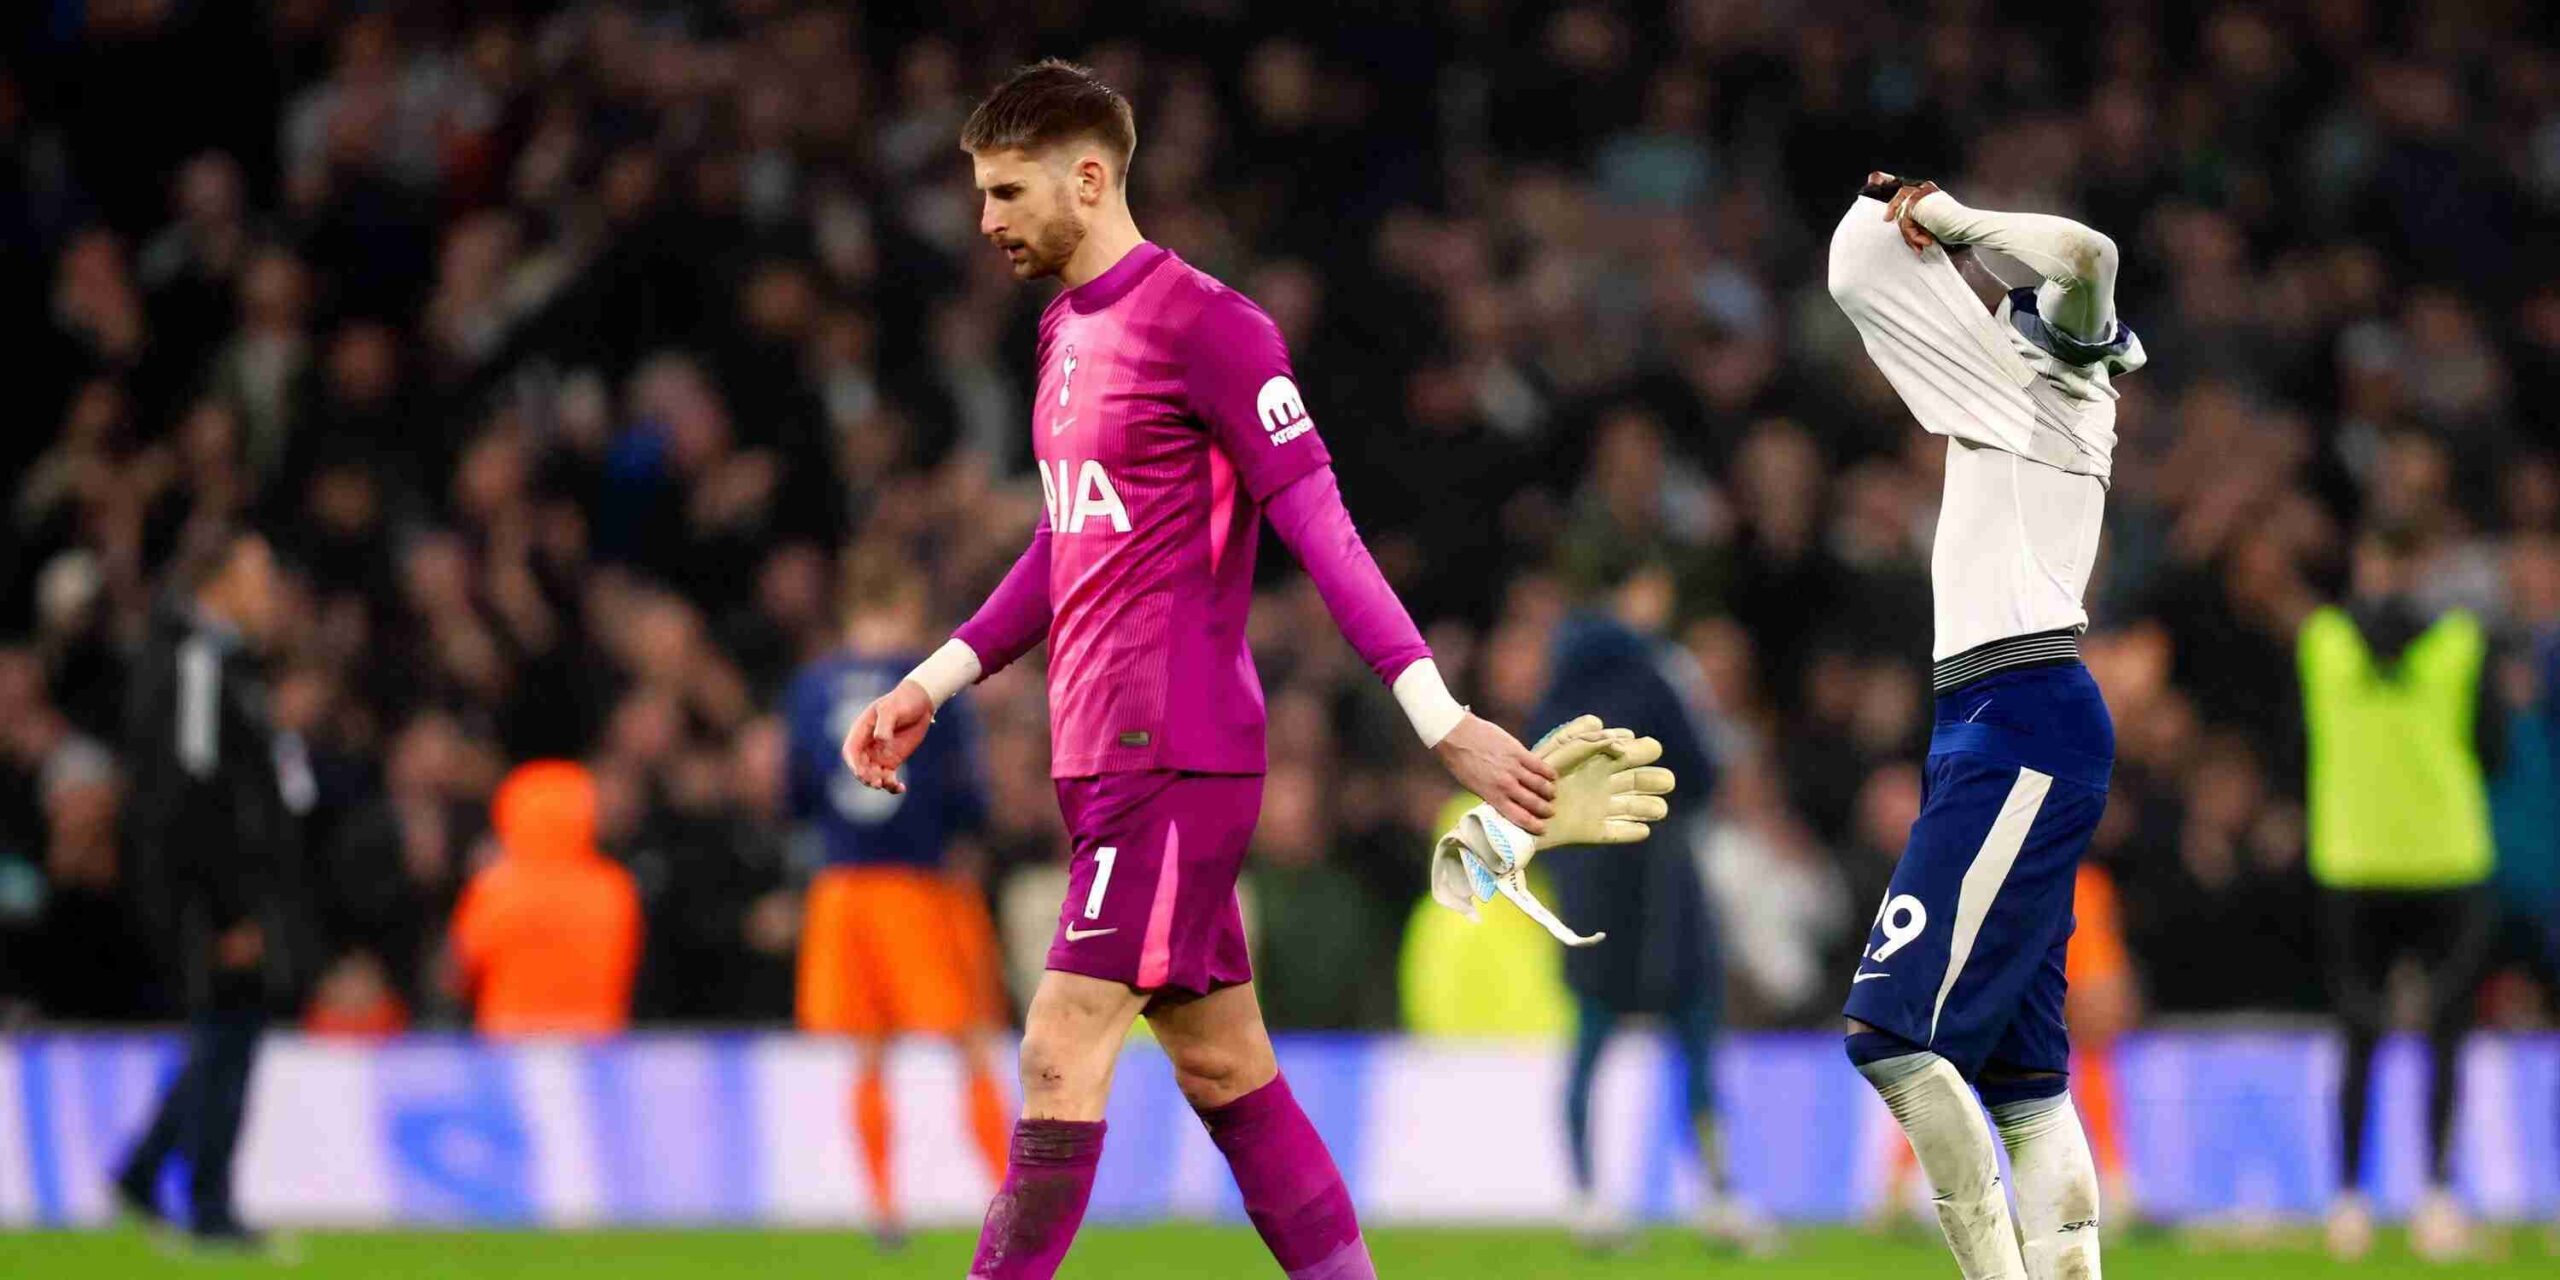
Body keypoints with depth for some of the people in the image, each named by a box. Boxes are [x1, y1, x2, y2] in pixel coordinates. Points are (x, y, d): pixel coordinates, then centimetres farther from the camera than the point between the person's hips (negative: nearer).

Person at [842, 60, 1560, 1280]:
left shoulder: (1202, 325, -12)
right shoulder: (1068, 331, 16)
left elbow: (1318, 525, -16)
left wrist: (1440, 719, -20)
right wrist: (933, 684, 23)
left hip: (1172, 757, -9)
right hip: (1106, 755, 9)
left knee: (1062, 1053, -11)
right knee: (1224, 1067, 9)